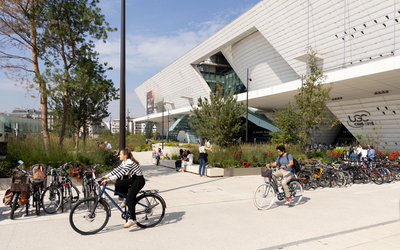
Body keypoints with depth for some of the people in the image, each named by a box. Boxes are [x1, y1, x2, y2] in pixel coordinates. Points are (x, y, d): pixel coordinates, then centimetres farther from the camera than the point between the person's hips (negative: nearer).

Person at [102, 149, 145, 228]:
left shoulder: (129, 163, -23)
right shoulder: (124, 162, 7)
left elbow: (121, 173, -31)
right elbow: (117, 170, 8)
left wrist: (109, 179, -34)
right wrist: (106, 176, 0)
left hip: (139, 180, -9)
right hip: (132, 179, 9)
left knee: (130, 199, -12)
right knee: (118, 184, -6)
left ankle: (133, 219, -2)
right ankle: (125, 199, 15)